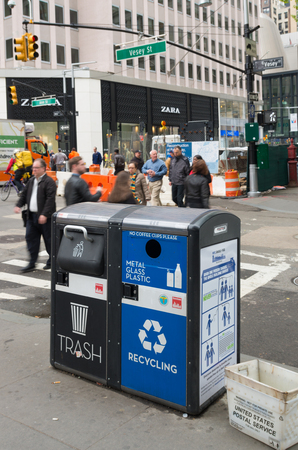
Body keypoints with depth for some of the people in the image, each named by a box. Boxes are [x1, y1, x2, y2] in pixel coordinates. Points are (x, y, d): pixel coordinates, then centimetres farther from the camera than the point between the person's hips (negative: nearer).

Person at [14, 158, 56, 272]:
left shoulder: (49, 181, -12)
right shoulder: (31, 181, 14)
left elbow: (50, 199, -20)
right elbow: (24, 194, 21)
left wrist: (44, 214, -25)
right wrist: (19, 205, 3)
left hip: (44, 217, -8)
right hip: (31, 216, 8)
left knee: (49, 239, 4)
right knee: (30, 238, 6)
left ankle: (52, 262, 20)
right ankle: (32, 264, 13)